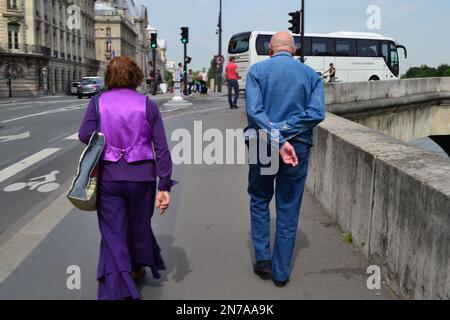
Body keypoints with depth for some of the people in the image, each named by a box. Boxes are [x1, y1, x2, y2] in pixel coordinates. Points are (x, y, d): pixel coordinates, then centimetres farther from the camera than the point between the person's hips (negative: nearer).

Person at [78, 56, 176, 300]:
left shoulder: (98, 102, -3)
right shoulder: (147, 105, -3)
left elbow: (85, 135, -14)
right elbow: (161, 148, -7)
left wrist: (106, 141, 8)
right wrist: (164, 185, -4)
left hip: (109, 177, -1)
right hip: (142, 176, 1)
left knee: (113, 234, 7)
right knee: (139, 225, 23)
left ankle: (116, 291, 1)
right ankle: (137, 268, 45)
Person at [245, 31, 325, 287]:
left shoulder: (257, 70, -1)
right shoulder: (311, 74, 4)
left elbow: (255, 111, -15)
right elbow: (317, 113, -10)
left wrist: (278, 142, -18)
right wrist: (283, 130, -11)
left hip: (263, 147, -1)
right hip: (298, 148, 1)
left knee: (260, 200, 21)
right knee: (289, 210, 10)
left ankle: (263, 259, 18)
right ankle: (281, 273, 18)